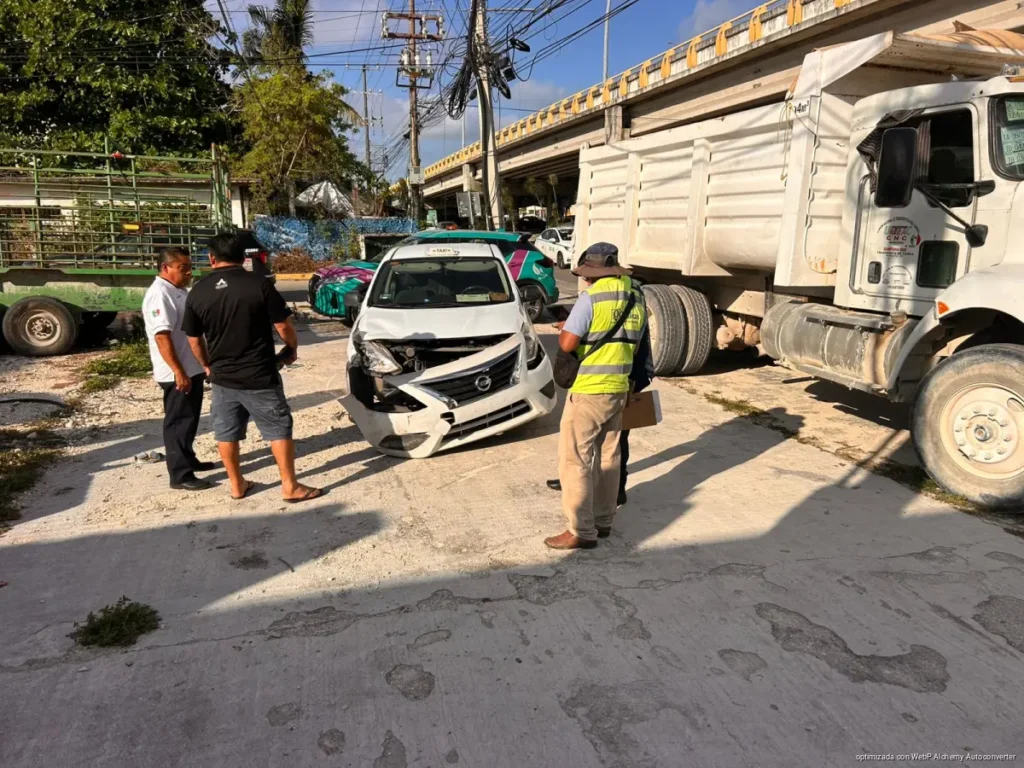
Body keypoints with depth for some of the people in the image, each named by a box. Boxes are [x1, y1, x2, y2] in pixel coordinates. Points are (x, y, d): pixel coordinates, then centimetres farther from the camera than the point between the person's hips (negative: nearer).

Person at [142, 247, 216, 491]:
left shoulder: (179, 291, 13)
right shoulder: (160, 295, -18)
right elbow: (162, 336, -25)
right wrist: (178, 372, -28)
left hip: (193, 368, 10)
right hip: (178, 373, -10)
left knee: (190, 419, 20)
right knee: (178, 422, -3)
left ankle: (188, 460, 34)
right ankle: (180, 475, 4)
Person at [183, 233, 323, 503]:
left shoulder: (197, 293, 0)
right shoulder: (259, 284, -12)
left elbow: (194, 339, 7)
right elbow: (283, 326, -10)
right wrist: (292, 349, 10)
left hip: (222, 378, 4)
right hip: (259, 377, -4)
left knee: (226, 433, 17)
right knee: (279, 429, 6)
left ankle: (237, 485, 27)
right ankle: (290, 487, 9)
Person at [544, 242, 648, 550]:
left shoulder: (591, 297, -15)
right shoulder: (635, 296, 8)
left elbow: (567, 344, -18)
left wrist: (565, 331, 4)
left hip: (589, 390, -8)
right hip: (618, 388, 8)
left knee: (574, 458, 0)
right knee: (607, 456, 16)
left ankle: (582, 531, 3)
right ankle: (603, 521, 26)